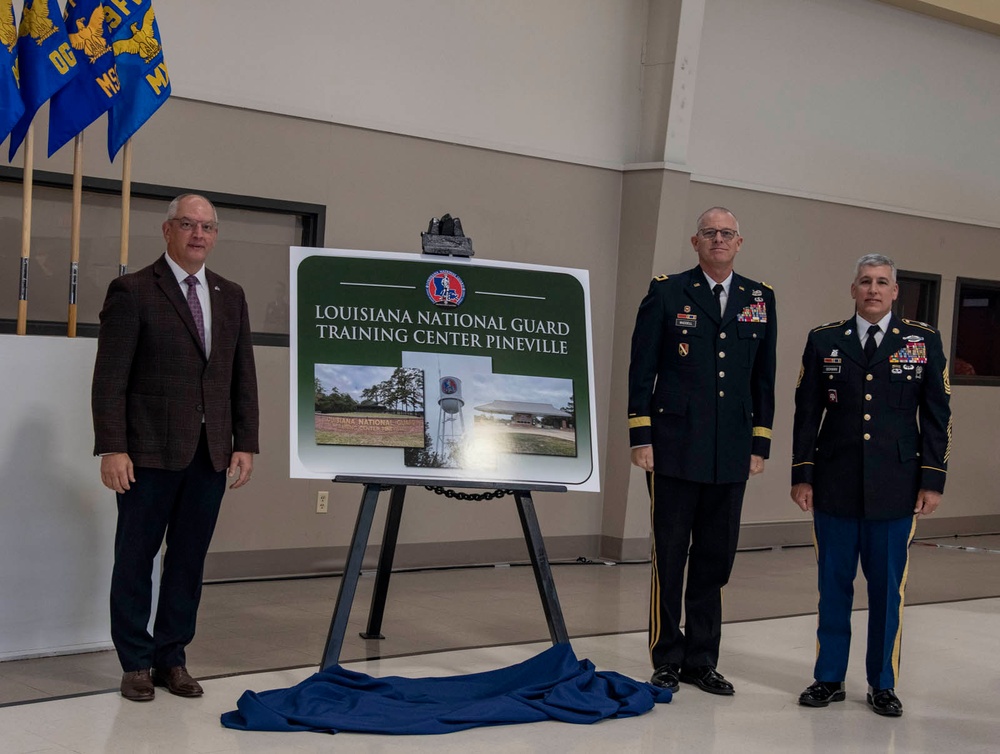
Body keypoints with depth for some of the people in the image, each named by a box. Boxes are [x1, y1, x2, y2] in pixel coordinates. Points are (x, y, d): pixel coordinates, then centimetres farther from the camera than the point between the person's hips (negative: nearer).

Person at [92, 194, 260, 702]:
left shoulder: (231, 297, 13)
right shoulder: (133, 292, -3)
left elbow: (243, 375, 13)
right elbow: (110, 377, -7)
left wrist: (245, 444, 5)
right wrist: (112, 449, -14)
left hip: (211, 453, 4)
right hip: (150, 451, -4)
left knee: (189, 559, 8)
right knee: (135, 558, 4)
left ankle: (172, 659, 19)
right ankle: (136, 664, 15)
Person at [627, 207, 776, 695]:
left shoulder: (759, 299, 11)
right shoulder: (667, 293, 1)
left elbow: (764, 377, 13)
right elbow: (642, 369, -1)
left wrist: (760, 443, 8)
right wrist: (640, 437, -6)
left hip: (731, 453, 3)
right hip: (676, 448, -3)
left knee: (715, 560, 9)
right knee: (669, 557, 3)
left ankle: (701, 660, 20)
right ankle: (667, 660, 14)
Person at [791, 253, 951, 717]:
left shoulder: (923, 341, 4)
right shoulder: (824, 341, 6)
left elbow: (936, 416, 3)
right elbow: (807, 413, 6)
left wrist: (933, 480, -2)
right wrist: (802, 475, 2)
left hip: (895, 489, -1)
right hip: (835, 487, 1)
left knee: (887, 588, 5)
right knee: (833, 586, 7)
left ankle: (882, 684, 17)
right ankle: (829, 679, 19)